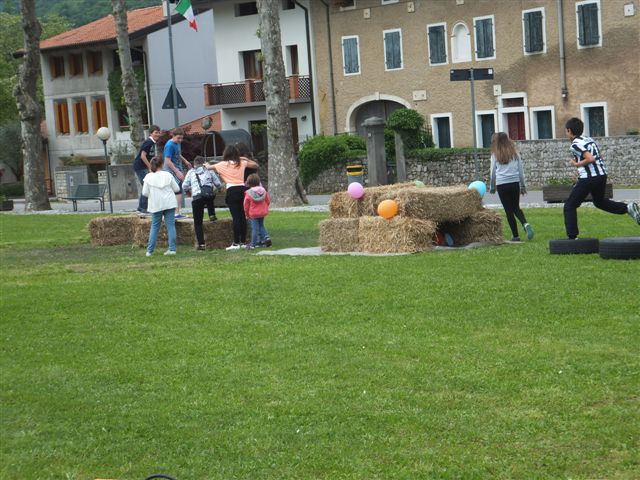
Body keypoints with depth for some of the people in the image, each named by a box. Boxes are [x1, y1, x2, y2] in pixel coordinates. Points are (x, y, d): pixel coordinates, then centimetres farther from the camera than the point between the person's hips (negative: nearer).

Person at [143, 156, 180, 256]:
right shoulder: (168, 175, -1)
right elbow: (177, 189, 4)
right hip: (169, 204, 0)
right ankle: (172, 249, -2)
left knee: (154, 227, 9)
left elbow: (145, 193, -3)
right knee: (170, 225, 3)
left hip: (155, 205, 0)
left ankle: (149, 251, 7)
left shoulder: (149, 177, -3)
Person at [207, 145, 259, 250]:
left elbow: (208, 167, 16)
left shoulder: (223, 164, 2)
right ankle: (243, 242, 13)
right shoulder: (242, 163, 9)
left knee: (236, 217, -6)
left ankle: (236, 243, -7)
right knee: (243, 217, 8)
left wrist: (206, 165, 38)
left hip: (232, 191, -3)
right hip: (242, 189, 3)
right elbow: (255, 165, 24)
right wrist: (246, 159, 21)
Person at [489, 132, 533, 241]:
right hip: (515, 183, 3)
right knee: (516, 208, 16)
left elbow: (493, 173, 7)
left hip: (502, 184, -3)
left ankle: (515, 235, 4)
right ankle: (525, 224, -12)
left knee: (509, 210, 4)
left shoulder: (495, 155, 0)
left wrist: (492, 187, 20)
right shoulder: (515, 153, 7)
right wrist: (523, 186, 18)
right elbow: (521, 170, 11)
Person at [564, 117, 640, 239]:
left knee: (569, 206, 2)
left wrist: (577, 164, -8)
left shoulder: (575, 144, -11)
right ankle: (628, 208, 14)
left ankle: (572, 237, -3)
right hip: (602, 175, 9)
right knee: (599, 201, 32)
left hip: (588, 178, -8)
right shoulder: (590, 139, 15)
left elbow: (590, 159, -23)